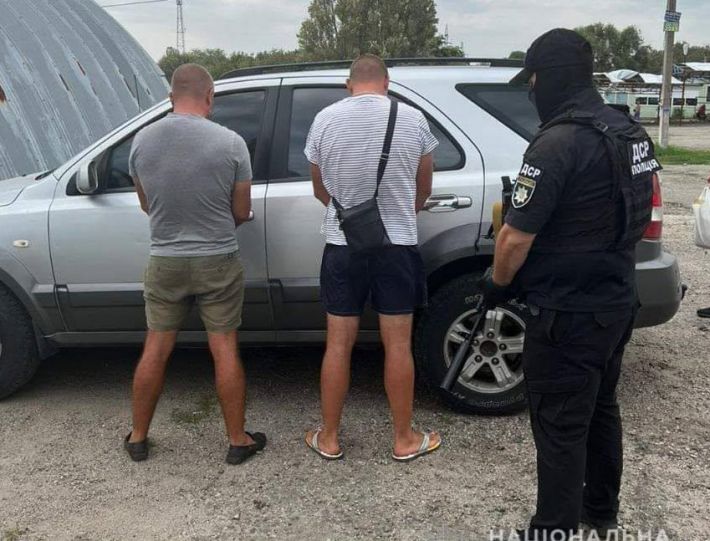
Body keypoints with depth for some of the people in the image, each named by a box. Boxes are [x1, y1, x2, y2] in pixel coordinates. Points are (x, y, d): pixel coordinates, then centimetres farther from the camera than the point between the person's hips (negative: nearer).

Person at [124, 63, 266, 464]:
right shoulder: (230, 142, -13)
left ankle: (138, 438, 28)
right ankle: (238, 440, 19)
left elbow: (147, 204, 9)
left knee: (155, 351, 14)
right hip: (218, 262, -2)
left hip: (165, 262, 3)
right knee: (225, 351, 7)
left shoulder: (142, 141, -4)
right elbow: (242, 211, -5)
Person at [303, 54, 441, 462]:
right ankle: (405, 439, 20)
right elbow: (424, 189, 8)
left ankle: (329, 439, 21)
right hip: (398, 245, 0)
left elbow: (320, 190, 8)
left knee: (338, 345, 9)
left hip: (343, 246, 1)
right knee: (398, 345, 8)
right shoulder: (413, 118, -3)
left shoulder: (325, 119, -2)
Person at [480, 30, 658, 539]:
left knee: (560, 429, 4)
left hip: (569, 314, -9)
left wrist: (497, 283, -3)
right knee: (601, 409, 23)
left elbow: (516, 236, -21)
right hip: (618, 302, 9)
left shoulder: (558, 142, -22)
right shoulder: (631, 133, 7)